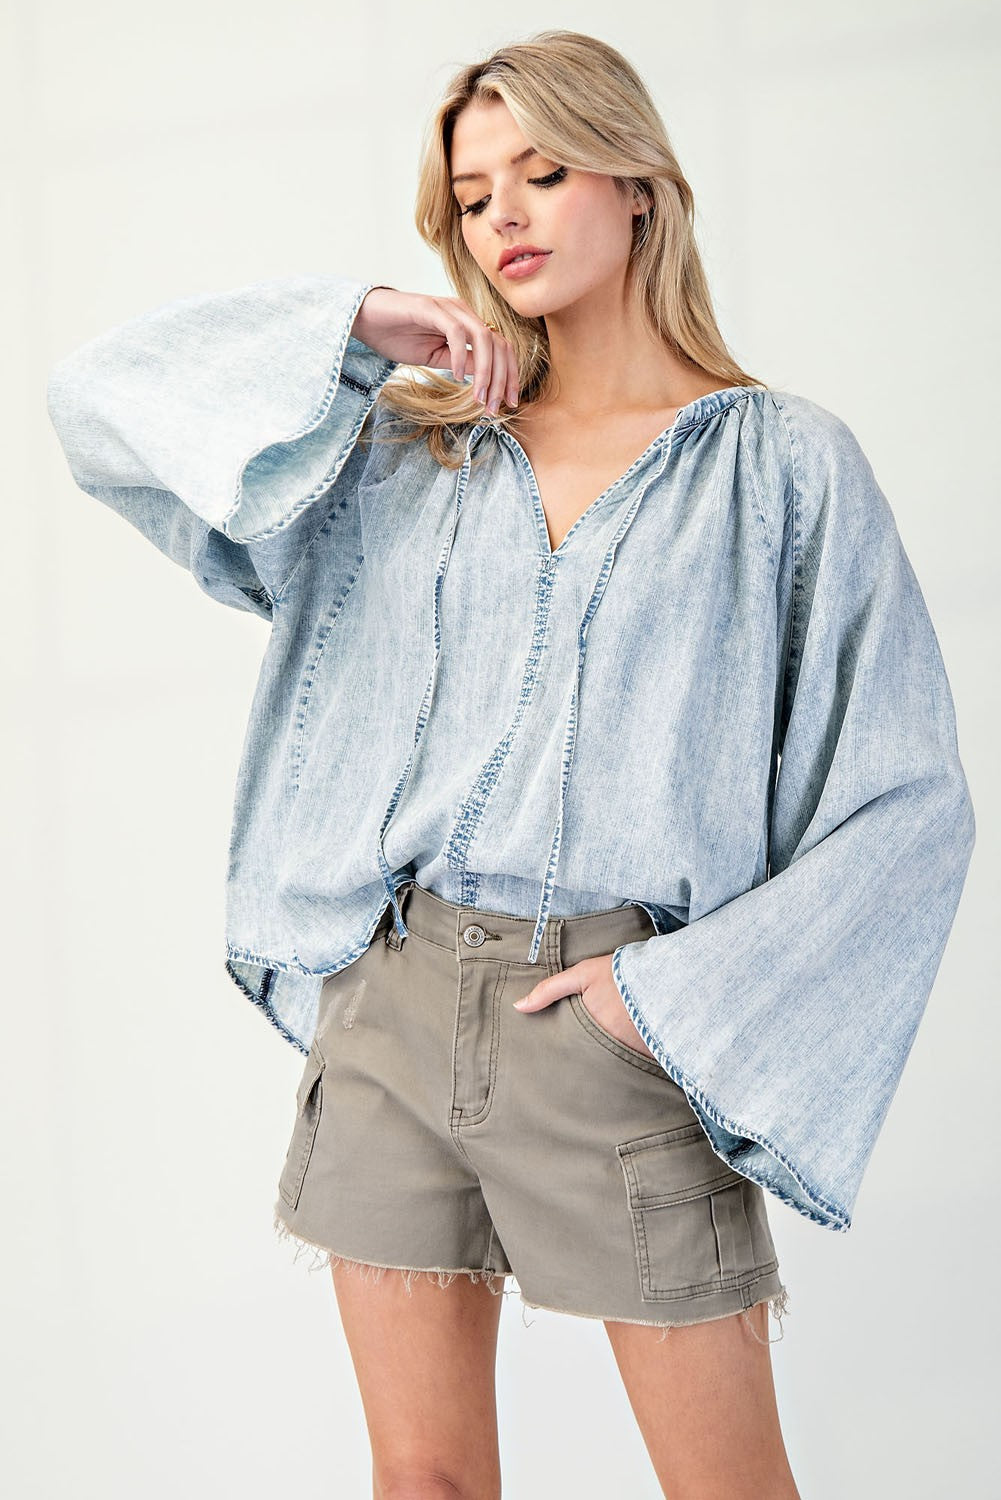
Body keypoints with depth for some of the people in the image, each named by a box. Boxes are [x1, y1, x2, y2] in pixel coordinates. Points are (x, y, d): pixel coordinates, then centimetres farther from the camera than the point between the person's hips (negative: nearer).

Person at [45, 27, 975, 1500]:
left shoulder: (783, 464, 2)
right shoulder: (411, 448, 12)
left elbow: (907, 806, -2)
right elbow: (105, 398, 7)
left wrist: (678, 993, -10)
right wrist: (353, 329, -3)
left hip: (621, 1029, -3)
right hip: (392, 1001, 3)